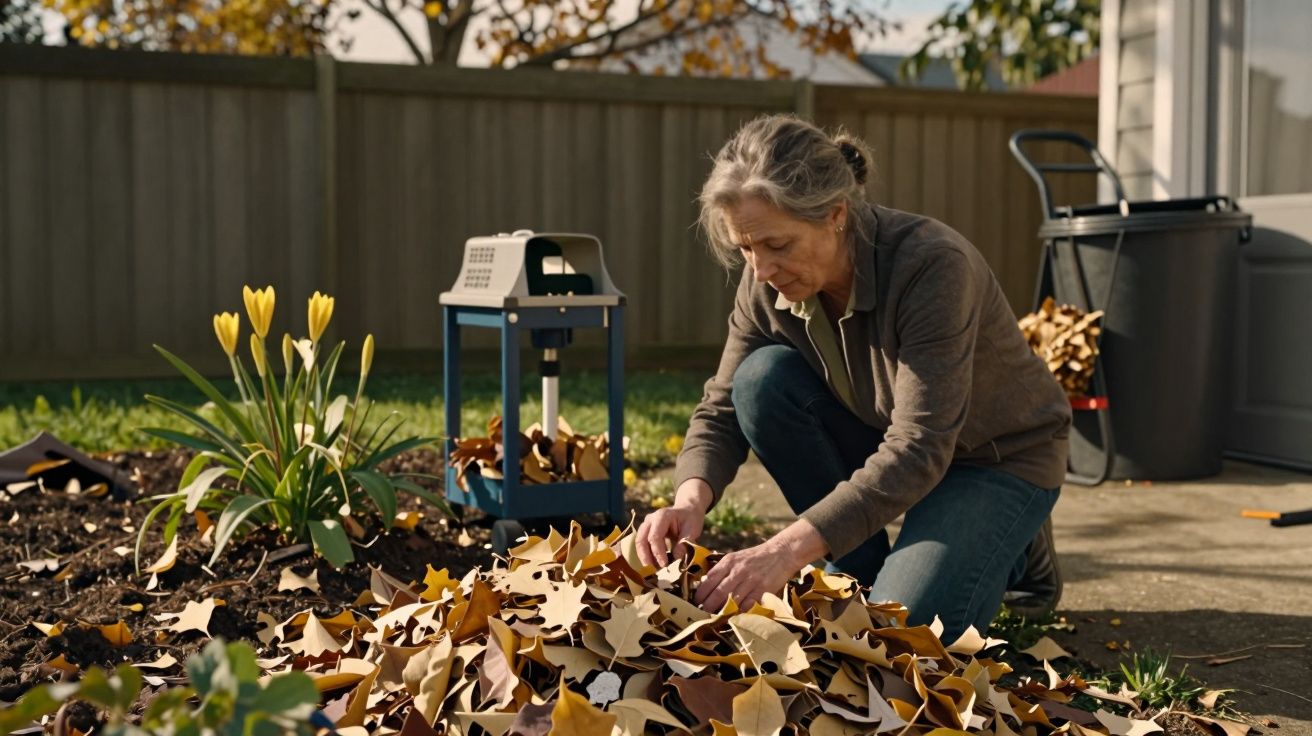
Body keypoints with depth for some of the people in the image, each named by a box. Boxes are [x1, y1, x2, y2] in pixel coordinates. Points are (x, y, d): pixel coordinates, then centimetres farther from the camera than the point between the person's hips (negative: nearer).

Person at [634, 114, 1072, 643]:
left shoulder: (932, 265, -33)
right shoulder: (766, 286, -15)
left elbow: (919, 452, -38)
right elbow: (721, 412, -8)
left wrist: (787, 550, -45)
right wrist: (690, 500, -30)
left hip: (1001, 460, -5)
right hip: (886, 449, 6)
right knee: (762, 379, -21)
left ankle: (1011, 553, 8)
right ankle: (862, 569, -4)